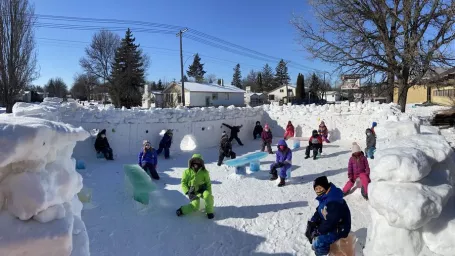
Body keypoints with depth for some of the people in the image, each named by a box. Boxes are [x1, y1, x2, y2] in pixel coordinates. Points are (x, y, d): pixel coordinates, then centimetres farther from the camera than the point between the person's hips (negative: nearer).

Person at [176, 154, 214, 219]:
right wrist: (188, 192, -14)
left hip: (202, 190, 1)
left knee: (208, 196, -31)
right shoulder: (187, 172, -4)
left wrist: (209, 193, -5)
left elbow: (208, 183, 6)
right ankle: (182, 210, 4)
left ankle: (209, 212, -8)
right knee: (195, 205, -23)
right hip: (193, 192, -1)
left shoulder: (204, 172, -1)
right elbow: (183, 183, -1)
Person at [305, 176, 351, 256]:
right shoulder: (324, 197, 0)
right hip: (328, 224, 10)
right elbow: (318, 213, 9)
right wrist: (311, 223, -6)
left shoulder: (333, 202, -31)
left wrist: (317, 231, -19)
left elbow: (329, 222, -29)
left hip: (339, 229, -9)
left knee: (318, 243, -23)